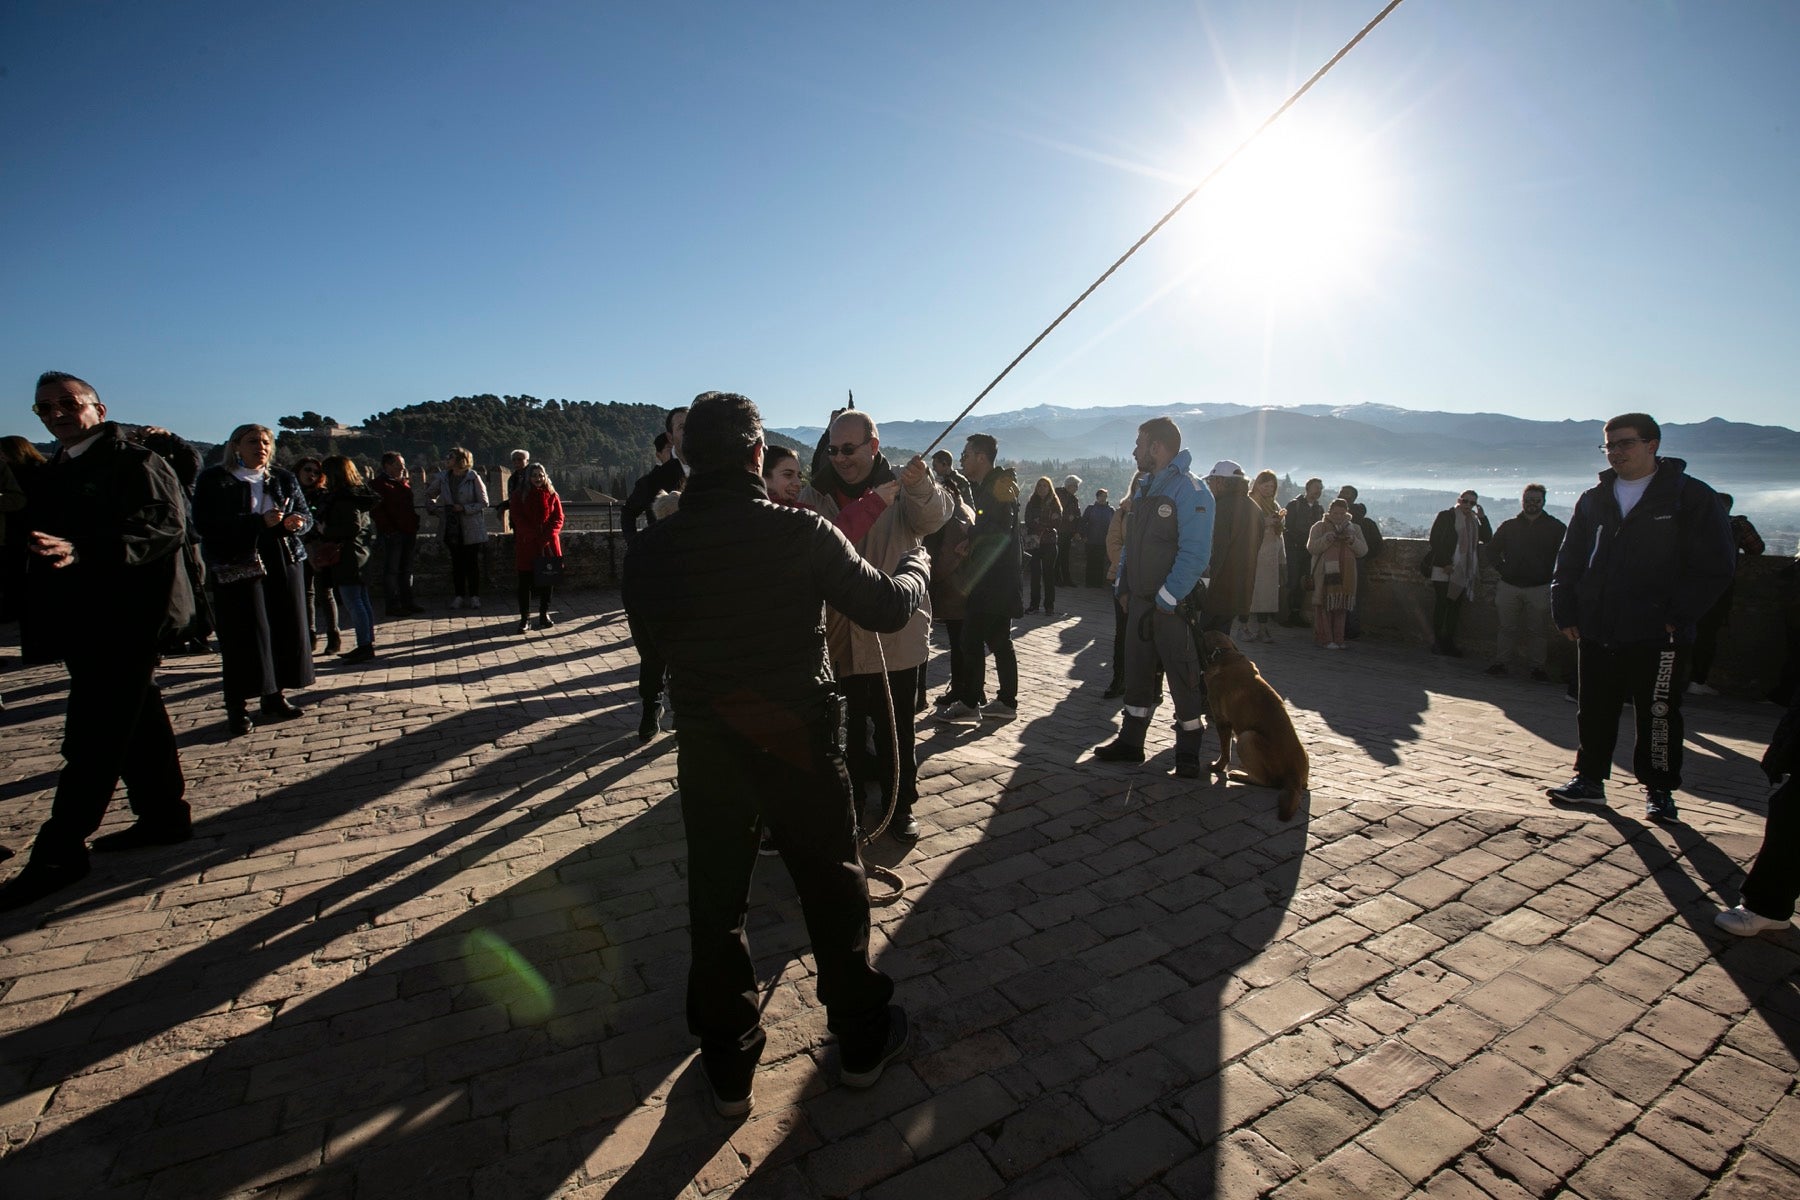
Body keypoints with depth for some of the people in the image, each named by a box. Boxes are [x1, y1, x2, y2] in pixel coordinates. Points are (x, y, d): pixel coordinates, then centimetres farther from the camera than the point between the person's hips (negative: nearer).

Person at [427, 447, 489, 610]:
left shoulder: (473, 478, -7)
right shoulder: (442, 478, 5)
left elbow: (484, 503, -5)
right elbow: (429, 495, 19)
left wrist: (464, 508, -16)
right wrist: (438, 510, 3)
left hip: (471, 528, -4)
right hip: (452, 528, 4)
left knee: (472, 563, 1)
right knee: (456, 563, 8)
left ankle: (474, 596, 10)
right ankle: (459, 596, 15)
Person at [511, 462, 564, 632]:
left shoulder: (551, 495, 7)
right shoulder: (519, 495, 2)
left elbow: (558, 518, 3)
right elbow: (518, 519, -5)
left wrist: (548, 535, -14)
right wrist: (535, 535, -15)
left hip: (548, 544, 2)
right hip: (526, 545, -2)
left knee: (547, 580, 7)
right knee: (525, 582, -1)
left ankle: (544, 614, 18)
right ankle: (525, 618, 3)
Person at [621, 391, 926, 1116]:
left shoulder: (649, 550, -9)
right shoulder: (802, 533, -18)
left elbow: (650, 639, 6)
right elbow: (888, 609, -9)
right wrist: (915, 563, 11)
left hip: (705, 751, 2)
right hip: (799, 743, -2)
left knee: (716, 904, 18)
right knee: (835, 891, 17)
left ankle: (729, 1069, 34)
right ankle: (862, 1043, 36)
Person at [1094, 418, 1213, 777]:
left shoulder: (1189, 490, -14)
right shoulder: (1143, 488, 13)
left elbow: (1195, 554, -21)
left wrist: (1166, 599, -21)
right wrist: (1124, 586, 10)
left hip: (1172, 606, -8)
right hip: (1139, 601, 8)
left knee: (1183, 680, 3)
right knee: (1137, 675, 15)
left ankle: (1188, 754, 16)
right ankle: (1130, 742, 26)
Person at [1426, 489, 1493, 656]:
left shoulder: (1475, 519, 15)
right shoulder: (1446, 516, -2)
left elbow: (1487, 538, 9)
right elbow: (1435, 540, -9)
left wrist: (1483, 517, -1)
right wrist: (1445, 563, -14)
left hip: (1464, 572, 6)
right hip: (1445, 569, -6)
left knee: (1456, 607, 7)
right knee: (1441, 605, -3)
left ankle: (1449, 642, 12)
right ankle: (1437, 641, 4)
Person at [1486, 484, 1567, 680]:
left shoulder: (1555, 527, 3)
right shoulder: (1509, 526, 9)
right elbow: (1492, 549, 19)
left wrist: (1550, 574, -4)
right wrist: (1502, 568, 7)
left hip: (1540, 588, -2)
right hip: (1509, 586, 2)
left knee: (1537, 631, 2)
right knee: (1507, 628, 6)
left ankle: (1536, 666, 10)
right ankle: (1500, 662, 11)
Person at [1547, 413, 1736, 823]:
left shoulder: (1692, 497, -2)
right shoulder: (1593, 500, 10)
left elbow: (1716, 566, -5)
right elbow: (1568, 562, 13)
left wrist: (1677, 615, -12)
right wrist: (1566, 612, 4)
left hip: (1658, 636, -4)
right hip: (1596, 633, 4)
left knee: (1658, 716, 6)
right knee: (1594, 712, 11)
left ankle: (1659, 789, 20)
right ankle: (1589, 779, 23)